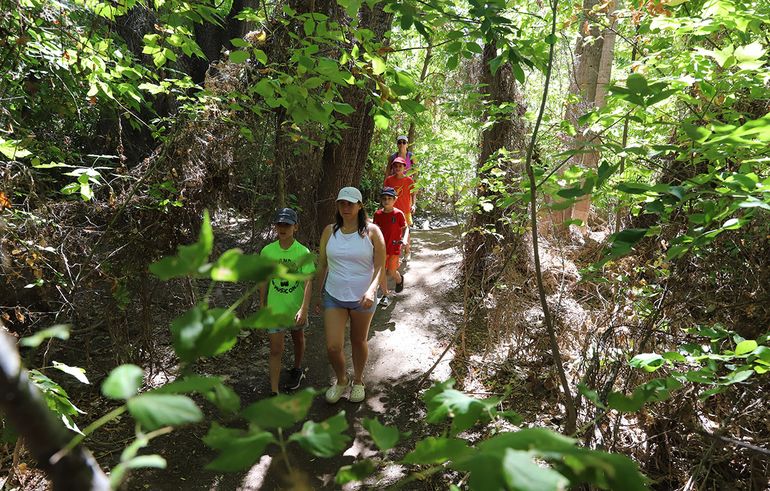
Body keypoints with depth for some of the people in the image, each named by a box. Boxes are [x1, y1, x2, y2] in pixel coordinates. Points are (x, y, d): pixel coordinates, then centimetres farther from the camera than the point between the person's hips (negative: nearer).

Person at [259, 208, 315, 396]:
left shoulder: (303, 252, -14)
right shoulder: (267, 251, -7)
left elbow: (308, 282, -18)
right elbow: (264, 281, 4)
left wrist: (304, 309, -28)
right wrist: (262, 307, 9)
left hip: (297, 308, 0)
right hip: (275, 309, 0)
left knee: (298, 340, 23)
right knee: (275, 350, -2)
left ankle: (297, 370, 49)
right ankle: (274, 392, 4)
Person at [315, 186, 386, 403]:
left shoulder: (372, 231, -8)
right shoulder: (330, 231, -1)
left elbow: (380, 266, -9)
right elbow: (322, 265, 7)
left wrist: (371, 290, -25)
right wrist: (319, 293, 12)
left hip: (362, 298, -1)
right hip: (333, 296, 2)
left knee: (359, 341, 16)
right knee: (333, 347, -2)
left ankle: (358, 381, 40)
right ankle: (341, 380, 28)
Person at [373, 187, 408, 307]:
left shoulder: (398, 214, -11)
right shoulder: (377, 214, -1)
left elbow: (405, 228, -3)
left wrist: (404, 239, -18)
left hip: (394, 248, -3)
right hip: (382, 247, 3)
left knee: (391, 272, -2)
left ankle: (399, 280, 34)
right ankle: (385, 295, 18)